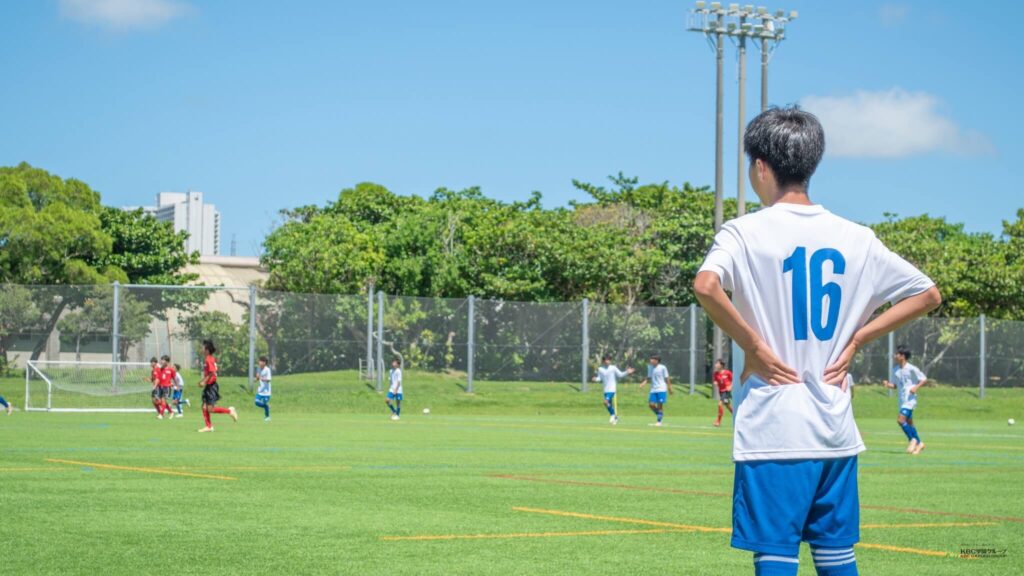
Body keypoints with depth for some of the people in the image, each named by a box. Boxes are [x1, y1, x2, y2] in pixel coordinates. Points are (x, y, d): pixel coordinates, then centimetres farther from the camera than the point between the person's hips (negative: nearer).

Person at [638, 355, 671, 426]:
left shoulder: (662, 368, -6)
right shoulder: (650, 367, 8)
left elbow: (666, 378, -1)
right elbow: (649, 377, 16)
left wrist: (670, 388, 0)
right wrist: (644, 382, -1)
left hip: (661, 389, -5)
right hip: (653, 389, 5)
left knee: (660, 405, -5)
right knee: (651, 405, -2)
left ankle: (659, 421, 4)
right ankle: (660, 416, 21)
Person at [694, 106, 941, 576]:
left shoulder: (746, 232, -6)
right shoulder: (855, 239, 8)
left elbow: (706, 286, -26)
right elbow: (927, 295, 14)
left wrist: (754, 348, -13)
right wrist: (856, 339, 10)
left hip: (771, 431, -5)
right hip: (836, 430, 5)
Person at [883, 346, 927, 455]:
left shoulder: (911, 369, -12)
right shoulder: (895, 370, 9)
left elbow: (924, 379, -6)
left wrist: (916, 387, -20)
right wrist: (888, 384, -2)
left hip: (910, 399, -8)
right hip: (901, 400, 8)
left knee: (901, 420, -19)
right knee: (909, 423, 12)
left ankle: (913, 439, -2)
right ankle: (919, 443, 24)